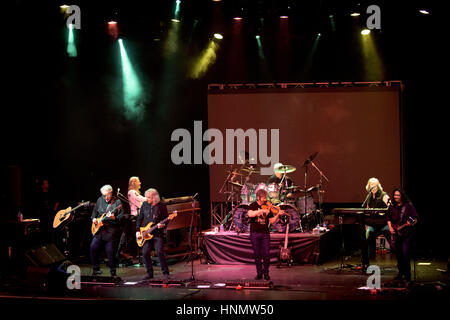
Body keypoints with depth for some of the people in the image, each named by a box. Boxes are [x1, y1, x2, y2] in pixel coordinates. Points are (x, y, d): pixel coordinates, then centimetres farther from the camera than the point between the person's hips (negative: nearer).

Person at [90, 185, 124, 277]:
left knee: (110, 252, -4)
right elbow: (95, 211, 26)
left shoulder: (117, 202, -4)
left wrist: (114, 218, -25)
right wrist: (93, 218, 9)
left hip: (111, 231, -5)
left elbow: (121, 217, -8)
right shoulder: (100, 200, 11)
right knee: (93, 248, -3)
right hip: (99, 230, 5)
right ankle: (95, 270, 12)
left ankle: (113, 272, 9)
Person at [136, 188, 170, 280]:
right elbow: (139, 219, 14)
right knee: (145, 253, -4)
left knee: (159, 252, -15)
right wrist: (138, 231, 6)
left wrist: (163, 225, -19)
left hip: (158, 233, -4)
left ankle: (165, 273, -4)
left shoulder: (162, 206, -2)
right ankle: (149, 273, 12)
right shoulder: (145, 205, 8)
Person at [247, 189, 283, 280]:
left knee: (266, 254, -4)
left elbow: (272, 221, 7)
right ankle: (259, 273, 14)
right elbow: (250, 214, -23)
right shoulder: (253, 206, -1)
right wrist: (261, 211, -31)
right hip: (255, 233, -2)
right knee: (257, 254, 2)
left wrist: (278, 214, -9)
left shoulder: (267, 207, 8)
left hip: (265, 233, 2)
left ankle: (266, 272, 10)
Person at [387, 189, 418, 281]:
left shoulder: (408, 206, -3)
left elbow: (416, 218, -4)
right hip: (396, 234, 5)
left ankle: (407, 274, -1)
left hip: (407, 233, -5)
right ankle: (401, 272, 23)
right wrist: (390, 227, 3)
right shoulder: (392, 207, 10)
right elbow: (389, 219, 19)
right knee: (398, 254, 8)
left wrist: (411, 223, -23)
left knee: (405, 253, -13)